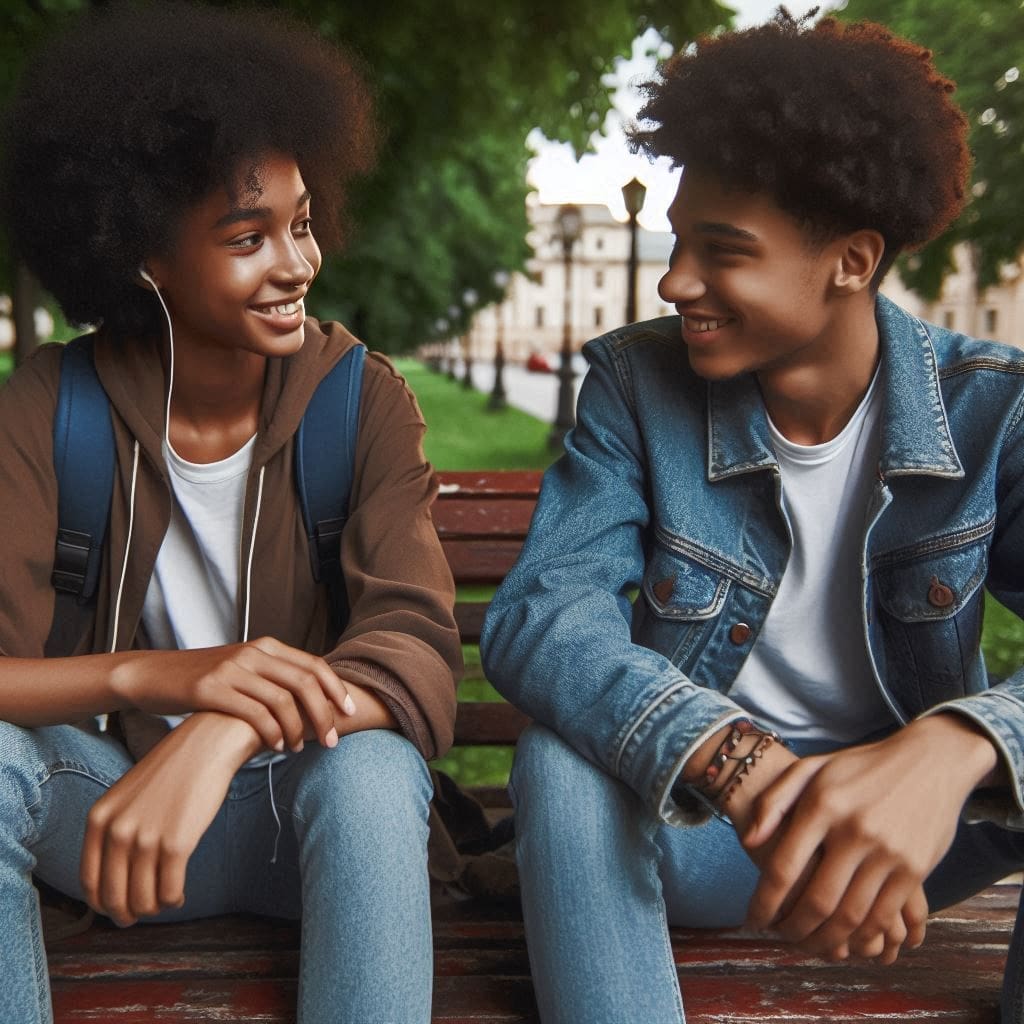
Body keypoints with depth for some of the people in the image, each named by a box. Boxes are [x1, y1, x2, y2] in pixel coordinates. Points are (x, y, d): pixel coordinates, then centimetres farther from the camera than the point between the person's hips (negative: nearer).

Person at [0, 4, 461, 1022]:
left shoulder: (361, 400, -10)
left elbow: (418, 650, -21)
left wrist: (224, 733, -40)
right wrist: (161, 675, -38)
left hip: (313, 809, -1)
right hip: (119, 801, 1)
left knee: (369, 763, -34)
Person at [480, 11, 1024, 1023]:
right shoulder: (639, 382, -10)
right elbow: (535, 616, -23)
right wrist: (748, 768, -40)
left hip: (916, 816, 1)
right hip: (688, 819, 0)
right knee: (565, 756, -32)